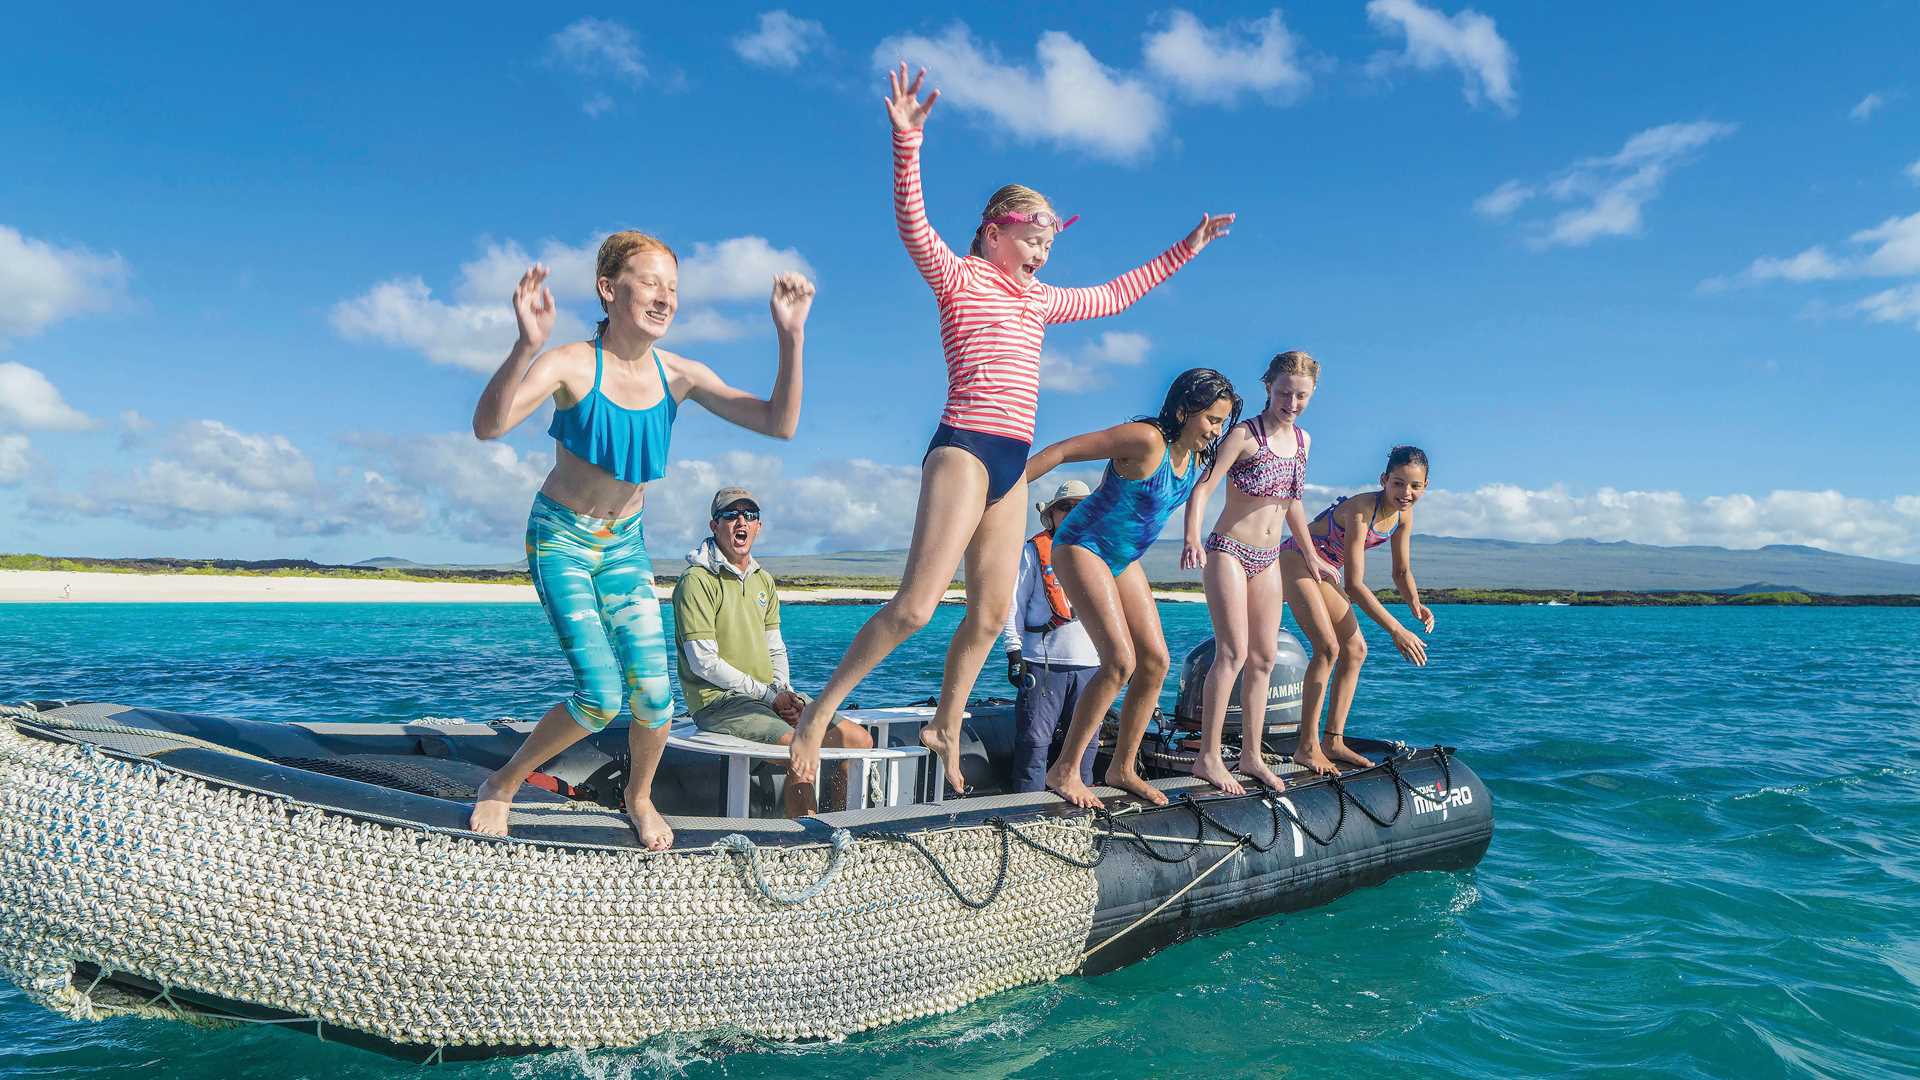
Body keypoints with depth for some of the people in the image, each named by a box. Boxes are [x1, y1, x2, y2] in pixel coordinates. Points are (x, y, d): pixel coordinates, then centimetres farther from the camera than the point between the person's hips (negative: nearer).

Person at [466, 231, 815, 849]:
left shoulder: (678, 376, -8)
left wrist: (792, 338, -25)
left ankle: (639, 797, 24)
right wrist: (526, 345, -52)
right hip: (560, 538, -4)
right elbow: (488, 427, -37)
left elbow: (779, 425, -14)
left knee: (652, 690, -7)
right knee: (601, 697, -14)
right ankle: (503, 784, 14)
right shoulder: (572, 365, -20)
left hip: (624, 544, 4)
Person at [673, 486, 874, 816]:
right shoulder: (697, 581, -9)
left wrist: (784, 689, -2)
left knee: (859, 739, -3)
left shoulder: (763, 580, 17)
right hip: (719, 701, -8)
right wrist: (767, 694, -13)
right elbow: (703, 662, -14)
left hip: (770, 696, 8)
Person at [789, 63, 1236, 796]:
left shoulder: (1041, 301, 21)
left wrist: (1185, 249, 35)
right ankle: (816, 717, -7)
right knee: (915, 605, -16)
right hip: (964, 451, -8)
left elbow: (1115, 295, 33)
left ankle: (945, 728, 24)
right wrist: (908, 144, -31)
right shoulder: (959, 279, 1)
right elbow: (913, 228, -16)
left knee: (990, 615, 8)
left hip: (1012, 462, 8)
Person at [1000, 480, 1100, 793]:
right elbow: (1014, 603, 0)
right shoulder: (1034, 550, 5)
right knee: (1035, 740, -5)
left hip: (1089, 662, 4)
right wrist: (1014, 651, -7)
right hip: (1043, 661, -4)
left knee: (1086, 740, 8)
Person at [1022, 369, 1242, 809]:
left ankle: (1123, 768, 16)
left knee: (1156, 661, 3)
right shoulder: (1146, 439, -24)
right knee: (1121, 660, -19)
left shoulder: (1197, 458, 1)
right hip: (1081, 547, -9)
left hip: (1123, 558, 9)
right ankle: (1064, 770, -8)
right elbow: (1061, 451, -23)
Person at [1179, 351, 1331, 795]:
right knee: (1233, 653, -14)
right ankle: (1208, 756, -9)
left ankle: (1251, 754, 16)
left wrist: (1311, 554, 25)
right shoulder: (1244, 435, -11)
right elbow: (1202, 489, -18)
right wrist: (1192, 539, -34)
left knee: (1264, 659, 7)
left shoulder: (1302, 440, 9)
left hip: (1268, 558, 7)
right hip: (1228, 551, -7)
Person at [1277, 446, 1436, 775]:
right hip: (1296, 560, -9)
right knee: (1328, 647, -20)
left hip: (1327, 571, 9)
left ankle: (1334, 741, 9)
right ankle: (1307, 747, -15)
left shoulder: (1403, 515, -6)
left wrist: (1416, 605, -15)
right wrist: (1397, 631, -36)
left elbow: (1402, 571, 7)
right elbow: (1354, 585, -33)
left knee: (1355, 649, 4)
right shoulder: (1361, 509, -31)